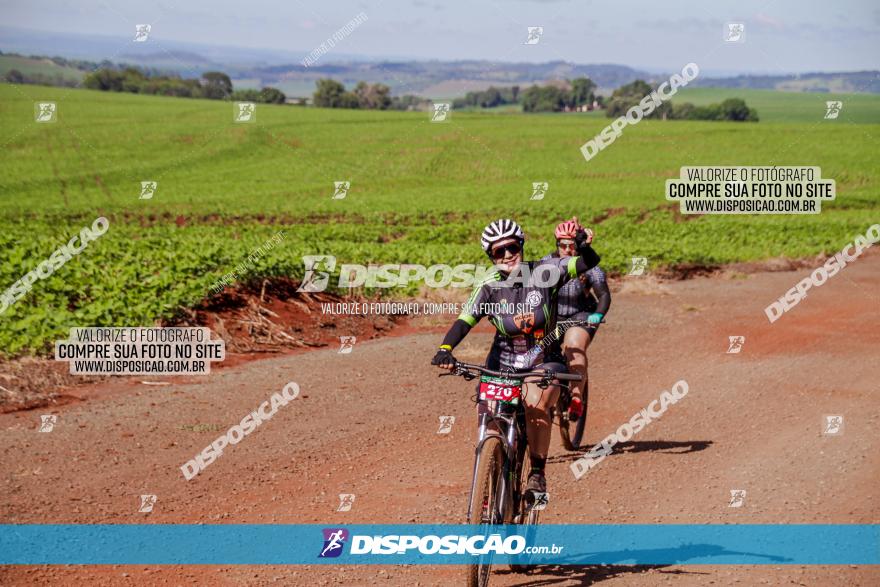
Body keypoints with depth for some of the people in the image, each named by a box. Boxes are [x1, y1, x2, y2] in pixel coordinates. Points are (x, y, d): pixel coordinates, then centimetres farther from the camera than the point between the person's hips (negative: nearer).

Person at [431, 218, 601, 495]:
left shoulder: (543, 273, -10)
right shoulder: (489, 288, -8)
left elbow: (589, 263, -15)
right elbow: (464, 322, -17)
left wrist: (583, 247, -39)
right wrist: (445, 349, -35)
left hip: (544, 361, -2)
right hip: (503, 364, 2)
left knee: (536, 406, -30)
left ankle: (538, 473, -16)